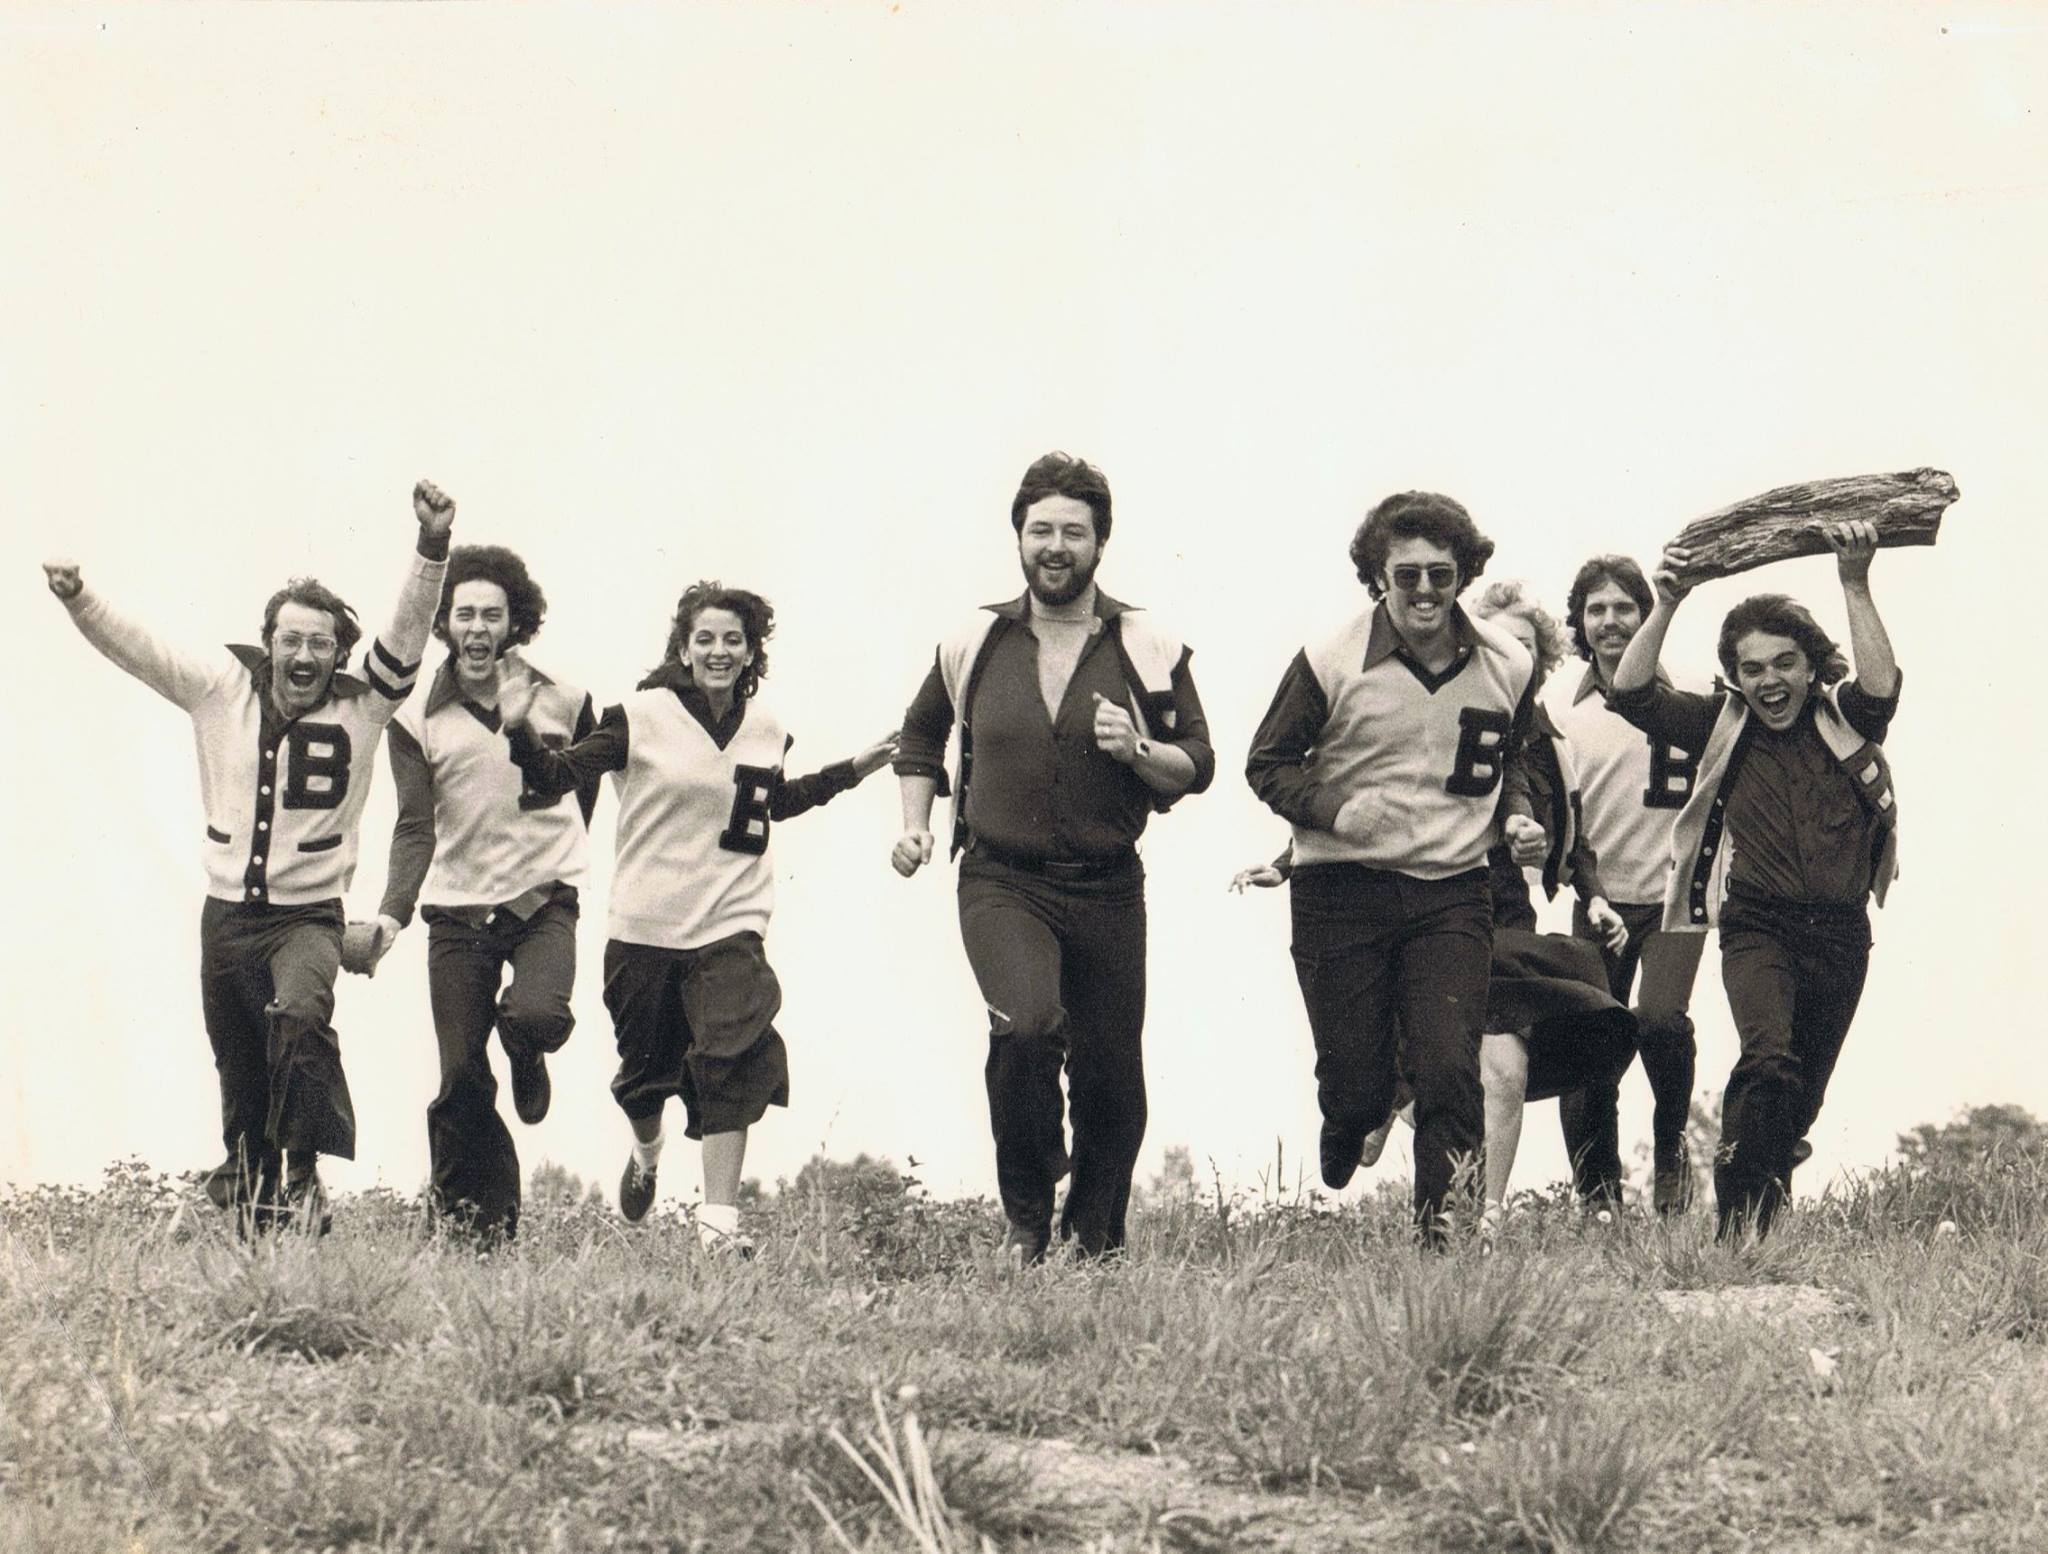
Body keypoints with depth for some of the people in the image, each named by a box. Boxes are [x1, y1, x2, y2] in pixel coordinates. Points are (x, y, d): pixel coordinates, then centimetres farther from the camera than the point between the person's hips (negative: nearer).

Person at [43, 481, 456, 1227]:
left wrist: (432, 547, -31)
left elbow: (408, 632, -17)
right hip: (227, 911, 3)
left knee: (299, 1018, -31)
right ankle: (244, 1172, 36)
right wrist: (78, 599, -19)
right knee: (238, 1069, 13)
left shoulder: (362, 705, -6)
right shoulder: (221, 688, 0)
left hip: (308, 915, -3)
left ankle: (301, 1175, -26)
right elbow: (136, 646, -2)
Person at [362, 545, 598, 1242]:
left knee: (537, 1015, -28)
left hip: (543, 898, -1)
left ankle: (527, 1057, 10)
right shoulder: (417, 721, -2)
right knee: (461, 1080, -3)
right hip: (458, 907, 1)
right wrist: (394, 911, -23)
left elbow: (588, 779, 19)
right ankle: (473, 1228, 9)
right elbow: (415, 827, -9)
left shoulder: (562, 702, 0)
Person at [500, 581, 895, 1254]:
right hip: (646, 923, -1)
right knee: (644, 1066, 13)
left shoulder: (765, 729, 6)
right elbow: (556, 777, -7)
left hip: (730, 924, 1)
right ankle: (645, 1155, 48)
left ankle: (719, 1219, -14)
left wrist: (852, 769, 24)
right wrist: (520, 731, -25)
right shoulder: (642, 718, -7)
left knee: (731, 1059, -16)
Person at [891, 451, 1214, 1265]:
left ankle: (1094, 1242, 26)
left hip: (1108, 890, 1)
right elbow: (922, 734, 22)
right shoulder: (974, 641, 5)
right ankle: (1026, 1218, -10)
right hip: (1001, 883, -1)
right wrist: (914, 824, 9)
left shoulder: (1148, 648, 2)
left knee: (1110, 1077, 4)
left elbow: (1197, 765, 6)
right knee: (1026, 1023, -27)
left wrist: (1138, 752, -14)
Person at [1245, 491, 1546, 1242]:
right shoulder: (1331, 662, -9)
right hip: (1342, 892, -2)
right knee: (1355, 1085, 2)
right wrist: (1335, 808, -16)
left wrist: (1517, 816, 1)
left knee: (1450, 1072, -12)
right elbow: (1268, 764, 1)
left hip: (1452, 892, 2)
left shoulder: (1508, 666, 2)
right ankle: (1333, 1198, 37)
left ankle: (1445, 1234, 0)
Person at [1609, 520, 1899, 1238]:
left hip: (1840, 935, 2)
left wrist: (1855, 585, -24)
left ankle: (1764, 1220, 28)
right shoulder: (1723, 725, 4)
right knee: (1770, 1061, -26)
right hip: (1757, 927, -2)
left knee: (1802, 1095, 11)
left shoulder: (1844, 720, 4)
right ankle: (1733, 1222, -24)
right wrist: (1666, 606, -15)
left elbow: (1882, 687, -18)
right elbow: (1631, 693, -5)